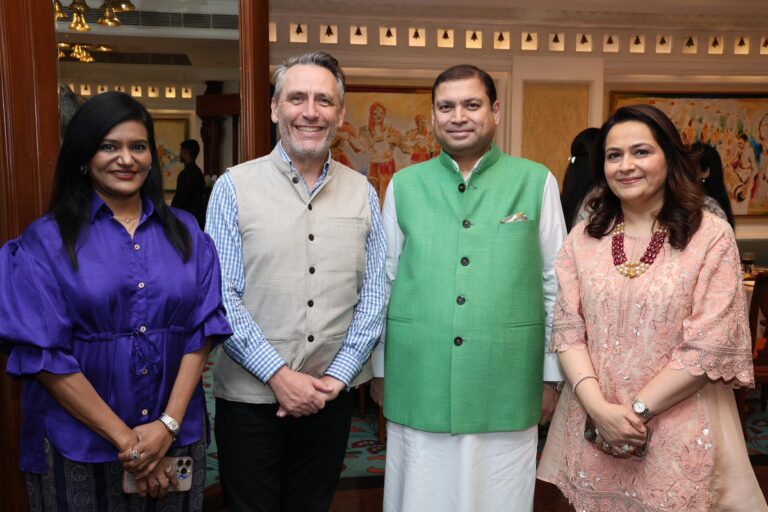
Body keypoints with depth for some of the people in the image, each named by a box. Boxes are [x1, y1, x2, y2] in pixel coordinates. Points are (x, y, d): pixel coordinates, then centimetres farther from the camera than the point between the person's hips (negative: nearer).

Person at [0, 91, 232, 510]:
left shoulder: (184, 232, 3)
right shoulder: (46, 241, -5)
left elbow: (202, 329, 0)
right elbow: (43, 354, -10)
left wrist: (169, 424, -11)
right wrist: (125, 439, -12)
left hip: (177, 435, 3)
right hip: (80, 443, -2)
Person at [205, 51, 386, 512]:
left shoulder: (363, 192, 3)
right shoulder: (235, 187, -5)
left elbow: (374, 293, 1)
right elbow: (221, 296, -9)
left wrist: (337, 376, -7)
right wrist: (279, 375, -14)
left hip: (332, 396, 3)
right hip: (251, 396, -2)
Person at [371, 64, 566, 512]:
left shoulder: (536, 182, 0)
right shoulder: (404, 185, 4)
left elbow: (555, 285, 3)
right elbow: (384, 282, 8)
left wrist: (552, 377, 4)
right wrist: (380, 371, 9)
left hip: (506, 390, -1)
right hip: (417, 388, 1)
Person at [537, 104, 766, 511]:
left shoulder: (711, 237, -6)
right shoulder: (583, 240, 4)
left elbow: (711, 345, -11)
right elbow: (568, 330, -1)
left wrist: (636, 409, -13)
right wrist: (600, 408, -14)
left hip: (680, 437, -3)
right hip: (592, 432, 3)